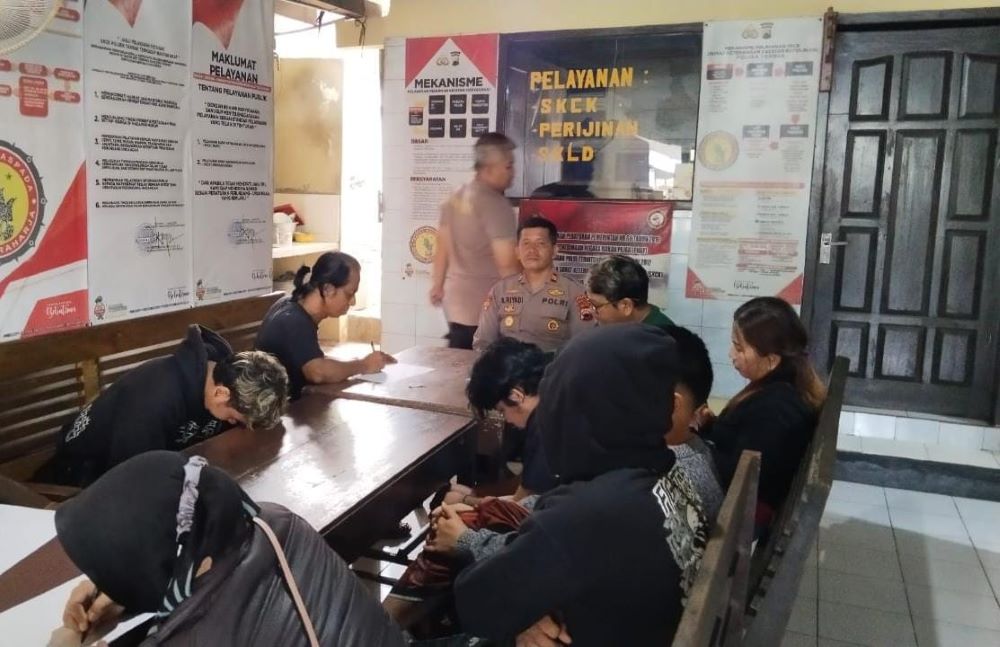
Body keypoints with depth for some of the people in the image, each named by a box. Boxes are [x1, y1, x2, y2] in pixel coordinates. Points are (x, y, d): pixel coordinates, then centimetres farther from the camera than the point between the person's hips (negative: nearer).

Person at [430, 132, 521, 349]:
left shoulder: (455, 199, 9)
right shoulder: (496, 205, -17)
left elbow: (442, 248, 15)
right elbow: (506, 263, -20)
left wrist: (438, 285, 25)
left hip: (456, 301, 8)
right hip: (485, 307, -8)